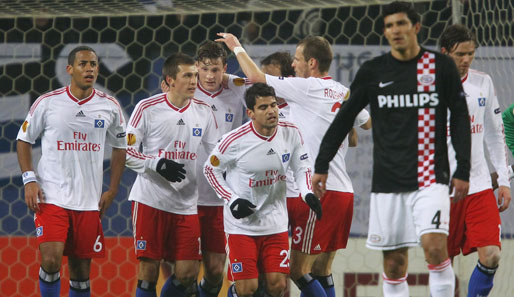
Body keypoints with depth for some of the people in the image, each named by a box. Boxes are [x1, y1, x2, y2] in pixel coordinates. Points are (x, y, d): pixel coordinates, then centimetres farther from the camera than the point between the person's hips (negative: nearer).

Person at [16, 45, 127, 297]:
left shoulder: (109, 106, 4)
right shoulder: (47, 103, -2)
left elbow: (119, 147, 17)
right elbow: (24, 139, 8)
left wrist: (111, 191, 9)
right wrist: (29, 180, -4)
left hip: (89, 201, 3)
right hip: (51, 197, -3)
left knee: (81, 270, 6)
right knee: (51, 259, -18)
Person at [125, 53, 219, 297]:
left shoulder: (203, 111, 6)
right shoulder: (147, 108, -5)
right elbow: (127, 153, -4)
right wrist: (157, 164, -18)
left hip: (186, 204, 4)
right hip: (150, 201, -4)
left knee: (188, 272, -2)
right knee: (148, 270, -2)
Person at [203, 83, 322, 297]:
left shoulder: (291, 133, -4)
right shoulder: (235, 140, -16)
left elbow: (301, 168, 9)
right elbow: (210, 169, -2)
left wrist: (308, 193, -10)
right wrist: (232, 200, -13)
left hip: (275, 223, 4)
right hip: (241, 223, -4)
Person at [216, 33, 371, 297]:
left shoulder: (306, 87, -9)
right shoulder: (344, 94, 13)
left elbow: (255, 77, -9)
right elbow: (368, 123, 33)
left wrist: (237, 47, 7)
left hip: (320, 193, -8)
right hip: (343, 191, 8)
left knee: (298, 270, -5)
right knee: (321, 272, 12)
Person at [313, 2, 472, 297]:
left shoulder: (441, 66, 2)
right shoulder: (372, 71, 6)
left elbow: (460, 117, 6)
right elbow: (344, 118, 13)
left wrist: (463, 170, 1)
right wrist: (322, 166, 11)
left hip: (431, 178, -2)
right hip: (388, 181, 2)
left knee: (435, 246, -20)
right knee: (394, 262, 2)